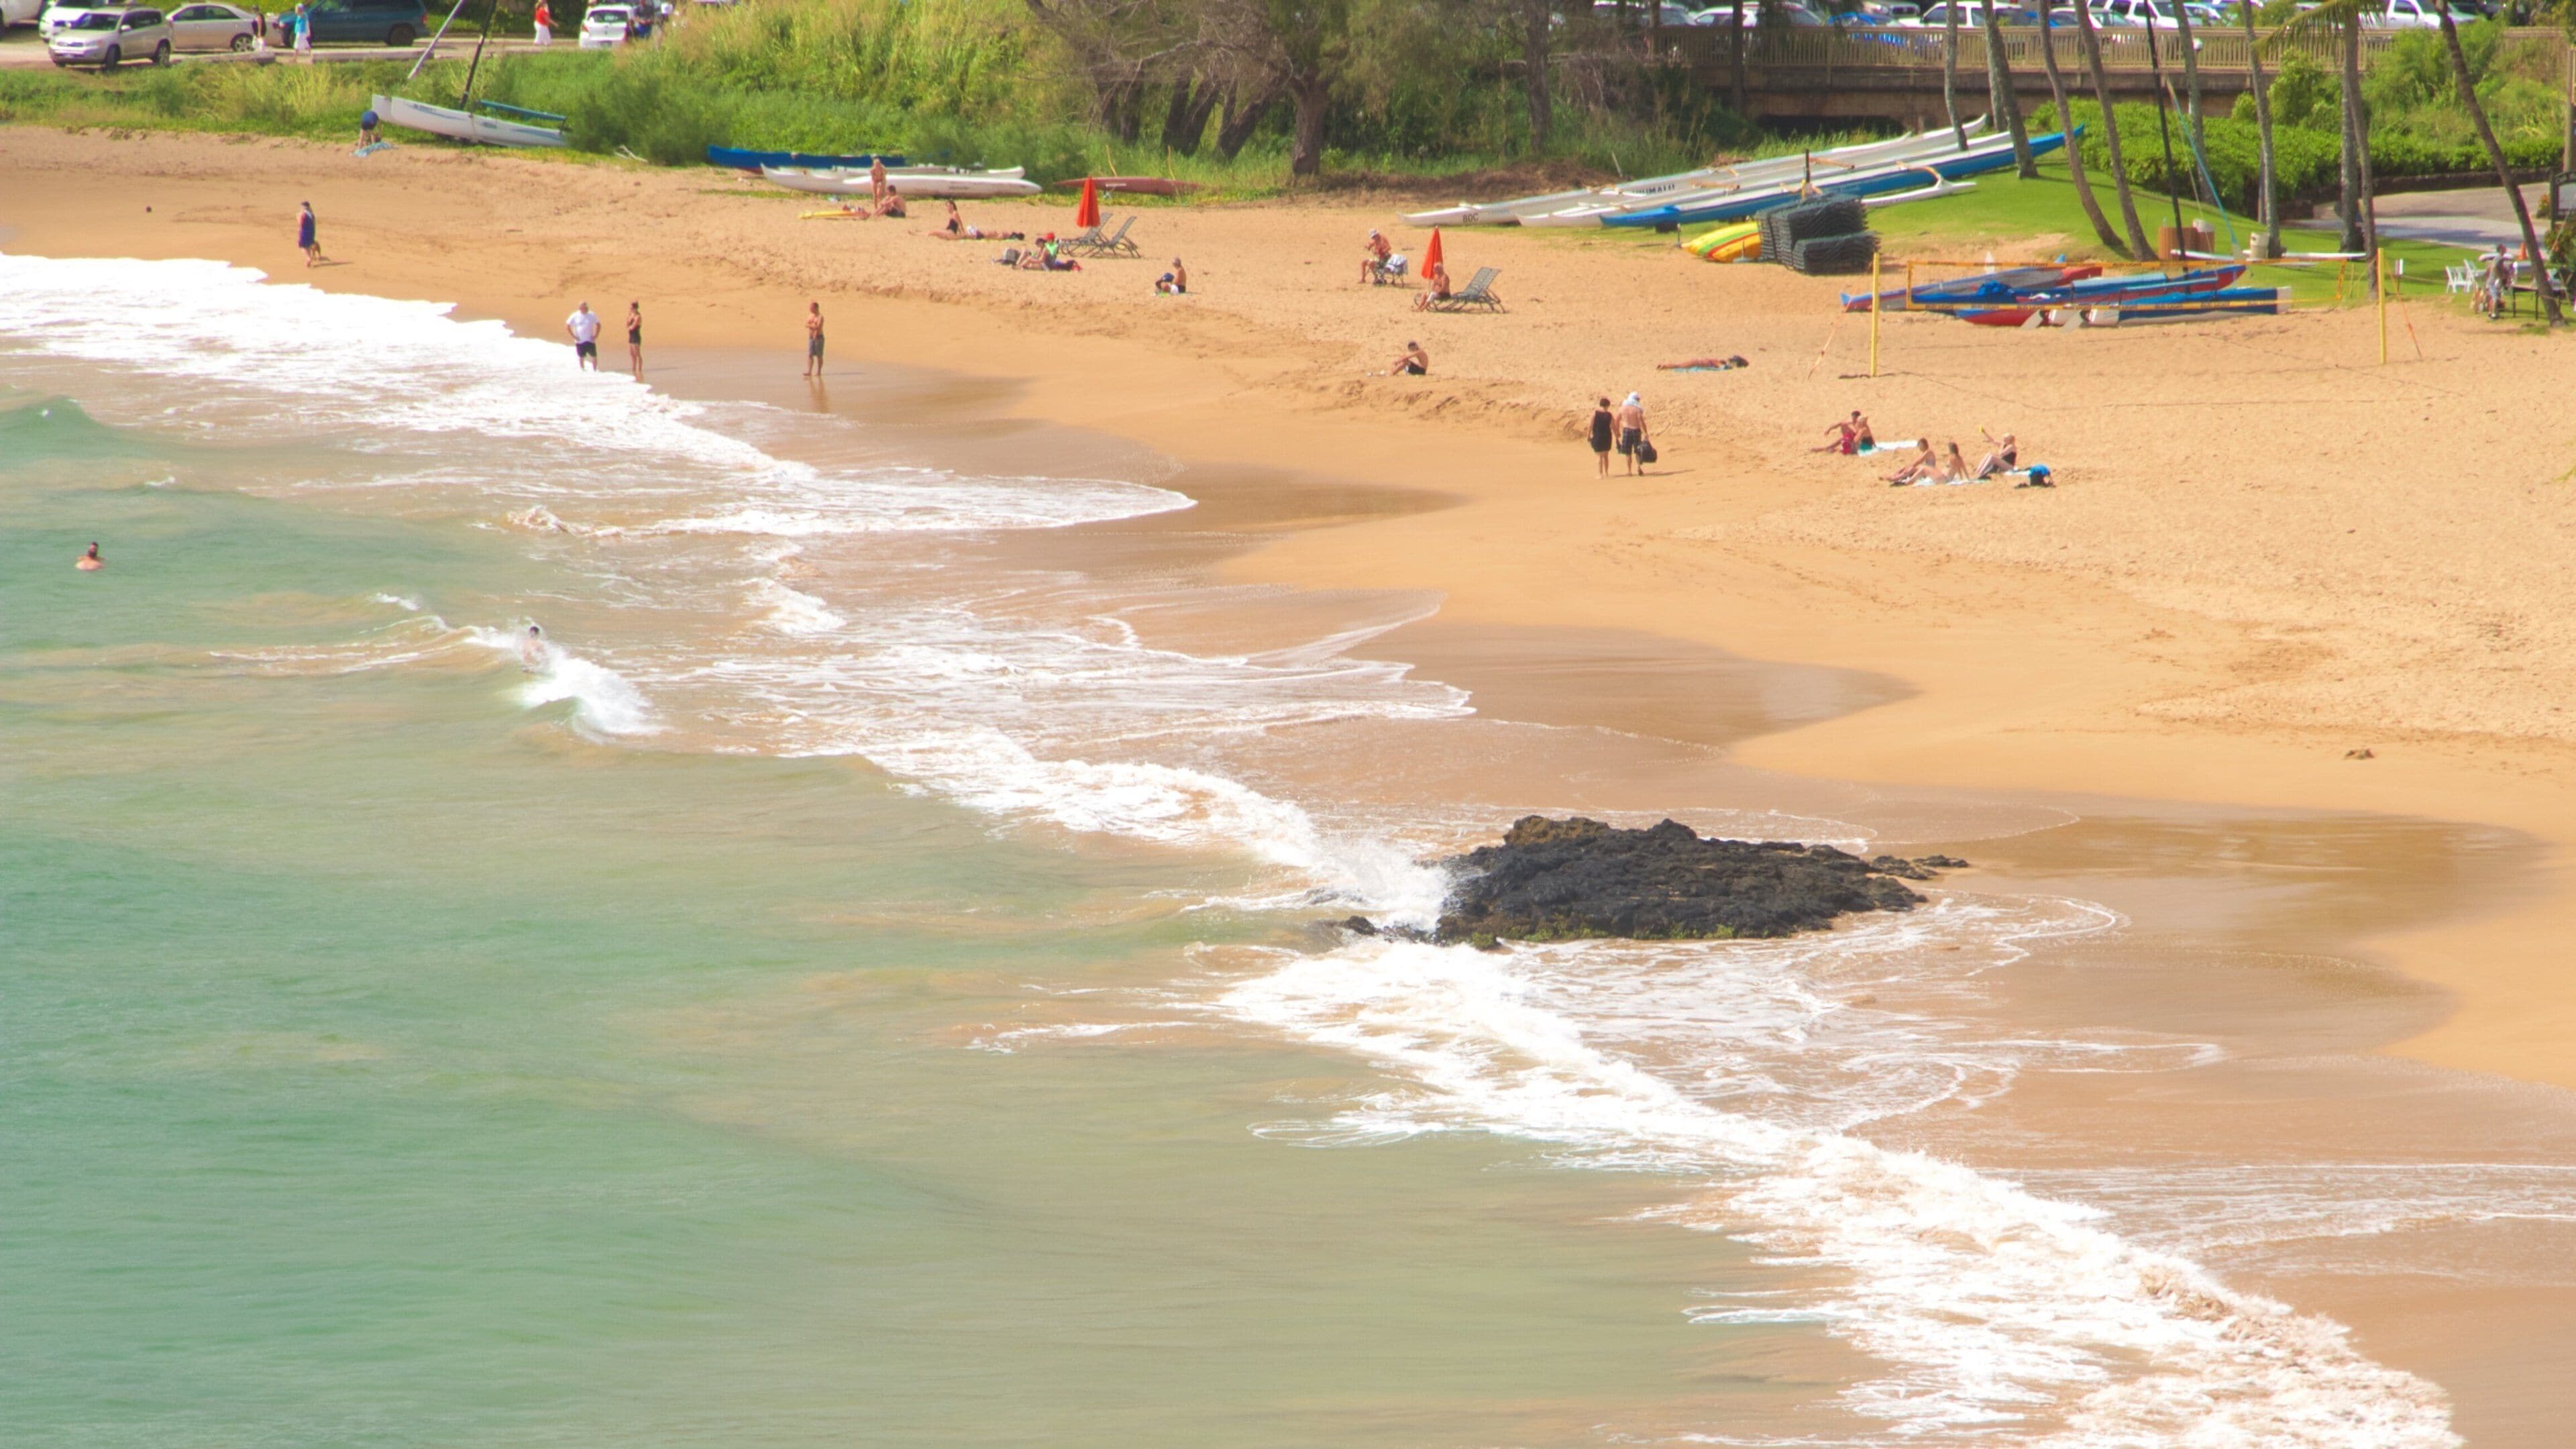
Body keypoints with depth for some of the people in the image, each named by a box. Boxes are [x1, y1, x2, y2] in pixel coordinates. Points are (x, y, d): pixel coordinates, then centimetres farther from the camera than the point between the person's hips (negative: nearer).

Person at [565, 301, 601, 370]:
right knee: (581, 357, 5)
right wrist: (573, 336, -8)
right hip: (580, 341, -1)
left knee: (594, 356, 2)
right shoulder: (575, 316, -5)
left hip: (590, 340, 1)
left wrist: (596, 335, -3)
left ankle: (595, 371, 13)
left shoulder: (592, 315, -2)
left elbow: (598, 325, 8)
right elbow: (567, 326, -2)